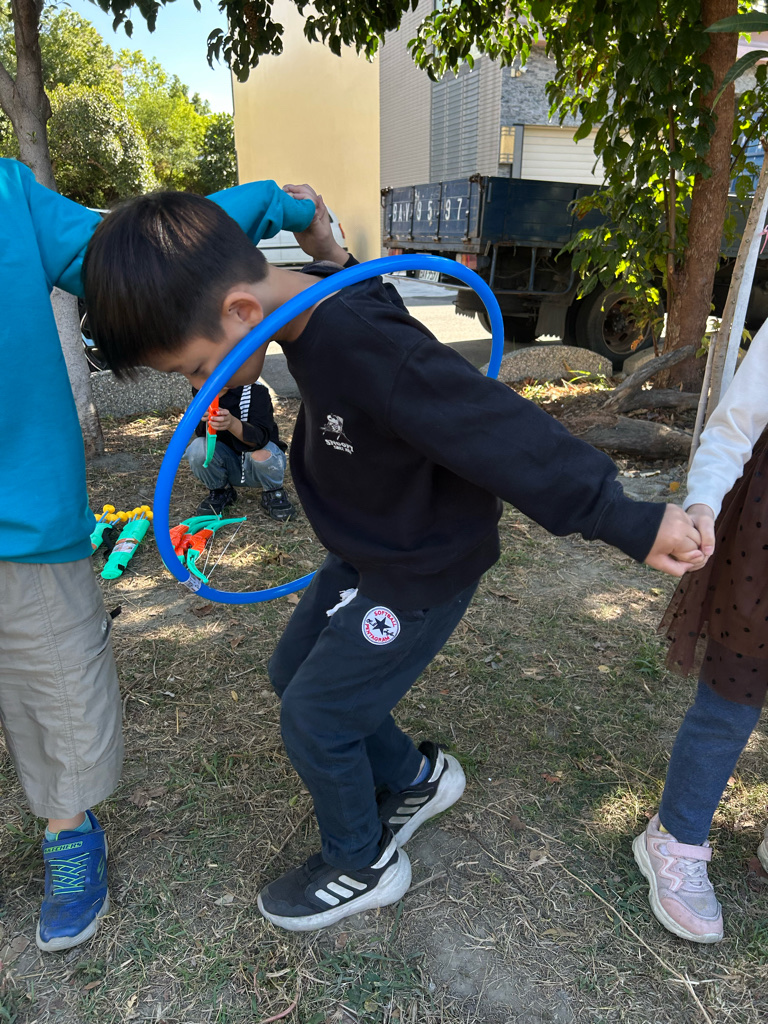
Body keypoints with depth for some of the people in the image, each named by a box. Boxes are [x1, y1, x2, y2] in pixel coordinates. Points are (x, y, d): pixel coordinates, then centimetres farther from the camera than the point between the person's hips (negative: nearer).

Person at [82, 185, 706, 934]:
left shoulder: (371, 356, -36)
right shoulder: (311, 303, -8)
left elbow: (506, 435, -34)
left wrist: (631, 525, -27)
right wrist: (322, 247, 5)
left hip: (424, 571, -9)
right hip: (366, 551, 9)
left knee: (312, 717, 2)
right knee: (294, 673, 20)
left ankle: (362, 867, 33)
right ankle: (416, 777, 41)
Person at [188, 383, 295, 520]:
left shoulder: (255, 391, -21)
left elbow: (260, 438, -34)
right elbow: (201, 433, -17)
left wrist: (232, 423, -53)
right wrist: (203, 418, -40)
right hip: (229, 464, 4)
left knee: (262, 454, -36)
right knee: (197, 449, -25)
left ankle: (273, 493, -4)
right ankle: (220, 491, 4)